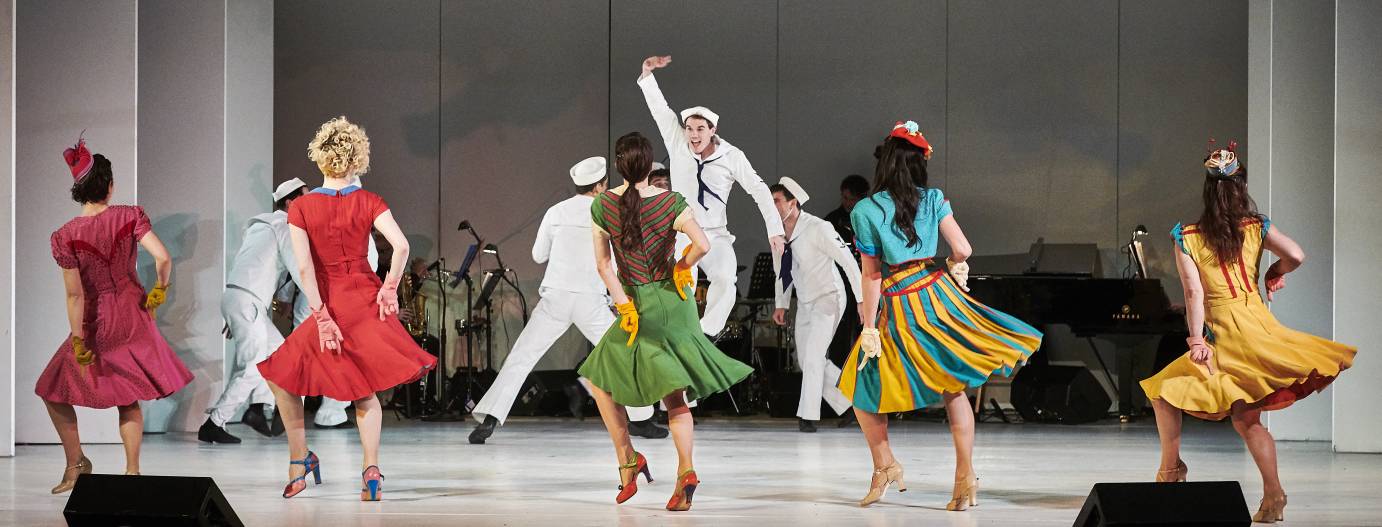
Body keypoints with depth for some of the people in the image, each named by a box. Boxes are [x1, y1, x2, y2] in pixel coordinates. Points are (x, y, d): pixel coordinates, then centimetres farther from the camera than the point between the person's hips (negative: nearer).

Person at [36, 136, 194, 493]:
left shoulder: (66, 236, -16)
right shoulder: (129, 217, -11)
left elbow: (75, 295, -15)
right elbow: (162, 258, -19)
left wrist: (78, 343, -9)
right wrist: (158, 292, 0)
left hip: (97, 322, -3)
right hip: (133, 316, 3)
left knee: (54, 390, 14)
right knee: (128, 397, 17)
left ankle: (76, 462, 12)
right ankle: (133, 471, 14)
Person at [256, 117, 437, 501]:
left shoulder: (300, 208, -7)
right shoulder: (368, 202, -4)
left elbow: (304, 268, -14)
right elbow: (401, 245, -15)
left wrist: (322, 318, -13)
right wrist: (390, 288, -2)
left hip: (331, 306, -3)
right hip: (369, 300, 3)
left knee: (281, 375, 17)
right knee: (364, 390, 16)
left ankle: (300, 459, 13)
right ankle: (371, 470, 3)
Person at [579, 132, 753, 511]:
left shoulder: (603, 205, -6)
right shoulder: (669, 203, -7)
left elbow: (602, 263, -8)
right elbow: (702, 244, -20)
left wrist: (624, 306, -6)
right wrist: (682, 266, -2)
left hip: (638, 304, -2)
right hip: (674, 303, 2)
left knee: (600, 378, 18)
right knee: (673, 394, 9)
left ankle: (627, 458, 9)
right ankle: (685, 469, -9)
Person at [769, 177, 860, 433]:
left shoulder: (817, 228, -23)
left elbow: (848, 261, -20)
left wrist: (863, 300, -20)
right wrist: (781, 304, 10)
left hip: (828, 298, -8)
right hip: (805, 304, 8)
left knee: (813, 356, -16)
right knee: (806, 361, 9)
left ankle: (808, 416, -11)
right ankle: (849, 402, 21)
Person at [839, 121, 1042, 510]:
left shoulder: (865, 212, -6)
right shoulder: (933, 199, 0)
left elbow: (871, 275, -5)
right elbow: (963, 249, -5)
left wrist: (869, 327, -1)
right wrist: (955, 268, 18)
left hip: (898, 308, -3)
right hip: (938, 295, 3)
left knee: (863, 385, 14)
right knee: (954, 387, 8)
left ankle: (885, 467, 11)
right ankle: (965, 478, 1)